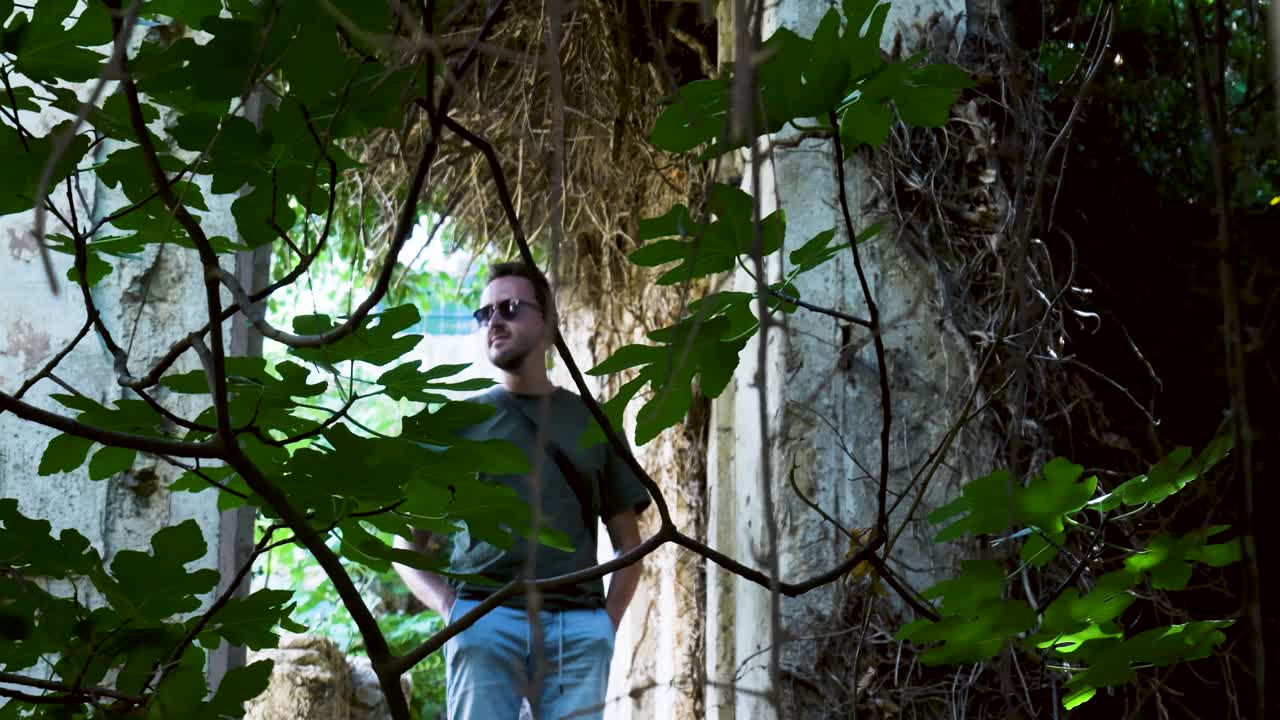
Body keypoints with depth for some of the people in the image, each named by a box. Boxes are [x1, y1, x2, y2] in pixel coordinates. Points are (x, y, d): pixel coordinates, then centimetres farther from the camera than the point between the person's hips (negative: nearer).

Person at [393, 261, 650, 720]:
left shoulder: (591, 421, 18)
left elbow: (627, 542, 19)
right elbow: (409, 545, 14)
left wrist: (609, 620, 3)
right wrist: (448, 607, -3)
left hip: (578, 627, 1)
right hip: (484, 620, -1)